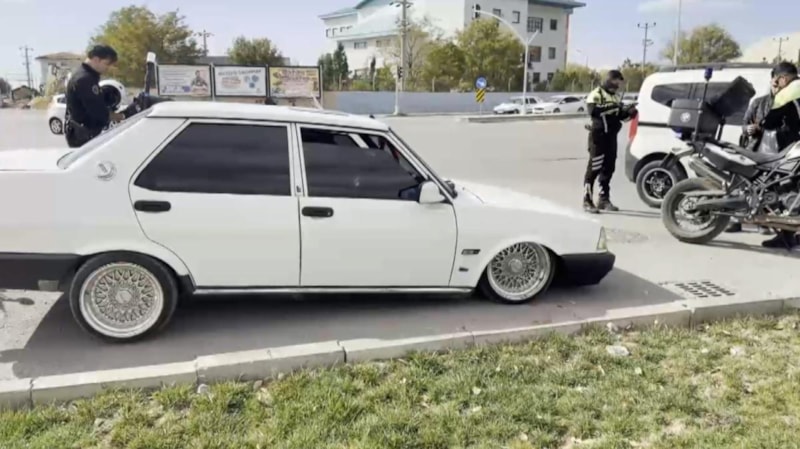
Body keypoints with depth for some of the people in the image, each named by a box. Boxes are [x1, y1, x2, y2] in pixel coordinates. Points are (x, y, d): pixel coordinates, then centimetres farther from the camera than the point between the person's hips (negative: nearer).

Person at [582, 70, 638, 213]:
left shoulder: (616, 97, 18)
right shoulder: (596, 94, -7)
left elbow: (620, 116, 18)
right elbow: (593, 111, -26)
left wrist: (629, 112, -2)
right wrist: (612, 107, -32)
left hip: (611, 136, 8)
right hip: (598, 135, -8)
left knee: (608, 168, 9)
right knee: (594, 168, -8)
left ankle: (604, 199, 18)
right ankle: (587, 200, -5)